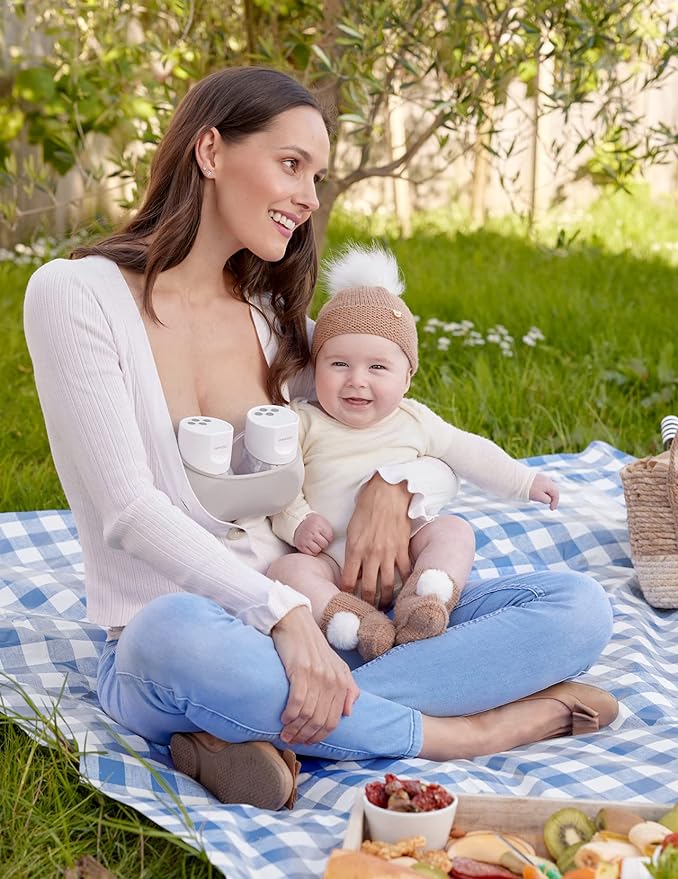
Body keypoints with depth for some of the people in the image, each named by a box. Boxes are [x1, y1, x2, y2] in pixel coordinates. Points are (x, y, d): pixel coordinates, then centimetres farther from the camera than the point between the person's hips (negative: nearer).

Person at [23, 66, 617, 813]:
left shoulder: (274, 316, 11)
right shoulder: (76, 294, -5)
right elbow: (129, 513, -16)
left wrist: (394, 483, -9)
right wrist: (283, 613, -28)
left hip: (314, 626, 5)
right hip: (156, 652, -5)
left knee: (578, 608, -12)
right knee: (181, 635, -42)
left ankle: (274, 728, -22)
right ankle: (459, 732, -20)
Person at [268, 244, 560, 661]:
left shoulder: (414, 421, 8)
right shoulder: (304, 424, -1)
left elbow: (467, 451, 19)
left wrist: (524, 481, 20)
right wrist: (296, 522, -18)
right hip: (334, 570, -3)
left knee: (454, 529, -19)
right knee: (288, 570, -29)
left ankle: (424, 603, -40)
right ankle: (353, 623, -48)